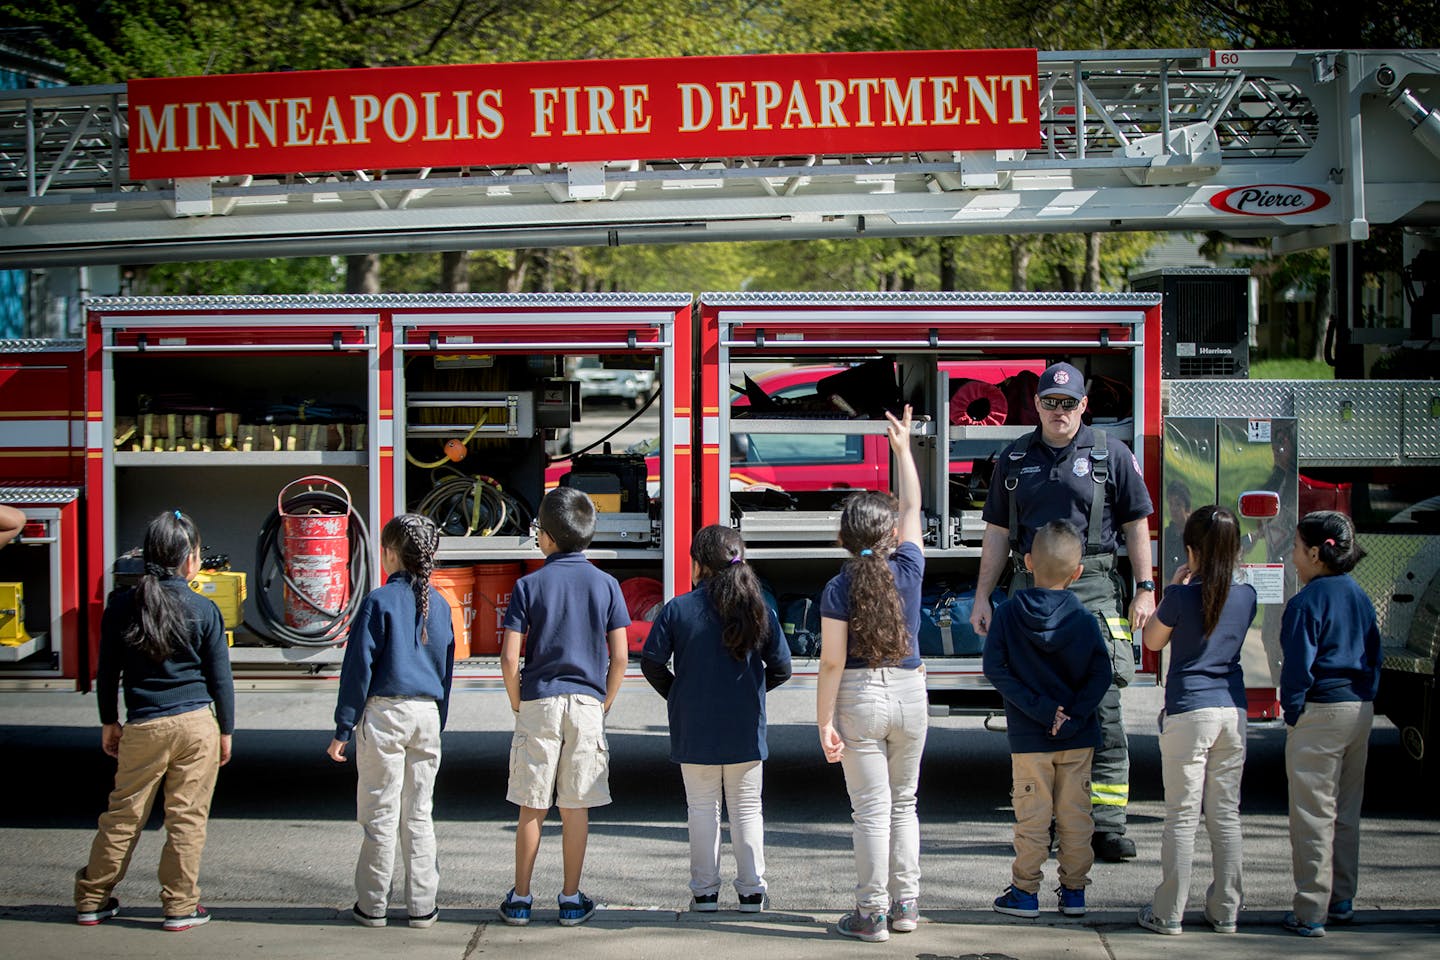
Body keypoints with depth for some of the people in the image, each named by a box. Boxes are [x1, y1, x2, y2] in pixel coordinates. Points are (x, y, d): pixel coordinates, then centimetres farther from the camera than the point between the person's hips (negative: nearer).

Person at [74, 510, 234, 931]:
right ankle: (180, 905, 8)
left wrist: (108, 722, 18)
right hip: (196, 723, -2)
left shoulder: (121, 606, 0)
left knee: (123, 814, 10)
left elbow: (107, 671, 7)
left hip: (143, 727, 2)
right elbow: (220, 676, 0)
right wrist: (226, 730, 10)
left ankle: (92, 899, 17)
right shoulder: (203, 610, -5)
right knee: (187, 817, 5)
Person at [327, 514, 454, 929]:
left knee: (380, 816, 2)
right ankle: (422, 906, 11)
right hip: (427, 715, 5)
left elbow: (359, 667, -9)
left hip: (385, 712, -5)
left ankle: (372, 906, 8)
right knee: (419, 816, 10)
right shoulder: (439, 605, 9)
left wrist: (344, 729, -5)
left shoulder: (379, 602, -8)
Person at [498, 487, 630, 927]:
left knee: (531, 809, 6)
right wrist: (603, 707, 9)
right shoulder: (605, 584, 2)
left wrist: (518, 707, 5)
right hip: (587, 703, 1)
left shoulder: (530, 585, -3)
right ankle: (571, 899, 11)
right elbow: (620, 657, -1)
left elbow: (509, 659, -8)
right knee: (575, 808, 7)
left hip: (538, 703, -1)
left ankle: (520, 899, 10)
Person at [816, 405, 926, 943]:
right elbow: (912, 507, 13)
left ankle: (872, 913, 3)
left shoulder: (839, 589, -9)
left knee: (871, 809, 0)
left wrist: (825, 723, -8)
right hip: (909, 693, 3)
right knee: (904, 803, 15)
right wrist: (903, 447, 23)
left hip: (859, 697, -3)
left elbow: (833, 662, -12)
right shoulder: (909, 570, -3)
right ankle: (905, 904, 18)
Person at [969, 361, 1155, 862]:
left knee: (1102, 709, -8)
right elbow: (997, 533, 15)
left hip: (1093, 590, -3)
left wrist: (1144, 589, 0)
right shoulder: (1014, 459, 13)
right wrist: (983, 596, 10)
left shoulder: (1110, 454, 5)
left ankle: (1106, 826, -7)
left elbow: (1135, 525, 6)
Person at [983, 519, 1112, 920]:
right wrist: (1073, 717, -10)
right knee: (1075, 813, 9)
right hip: (1078, 737, 1)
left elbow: (995, 668, -11)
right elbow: (1100, 674, -8)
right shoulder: (1084, 618, -4)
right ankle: (1074, 890, 14)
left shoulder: (1008, 613, -5)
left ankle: (1026, 891, 10)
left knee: (1032, 814, 6)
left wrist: (1038, 707, -12)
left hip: (1028, 737, -1)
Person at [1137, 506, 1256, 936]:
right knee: (1226, 813, 9)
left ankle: (1168, 914, 3)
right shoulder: (1246, 596, 2)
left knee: (1182, 815, -1)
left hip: (1189, 711, -4)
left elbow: (1152, 641, 5)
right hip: (1233, 709, 4)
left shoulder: (1182, 597, -11)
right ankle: (1224, 912, 13)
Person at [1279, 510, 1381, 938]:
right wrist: (1364, 701, 19)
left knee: (1313, 815, -3)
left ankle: (1311, 913, -3)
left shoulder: (1306, 603, -14)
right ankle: (1342, 902, 23)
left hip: (1320, 712, -8)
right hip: (1361, 710, 8)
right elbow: (1373, 658, 15)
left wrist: (1291, 714, -5)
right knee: (1347, 813, 16)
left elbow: (1298, 666, -15)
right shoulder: (1361, 598, 10)